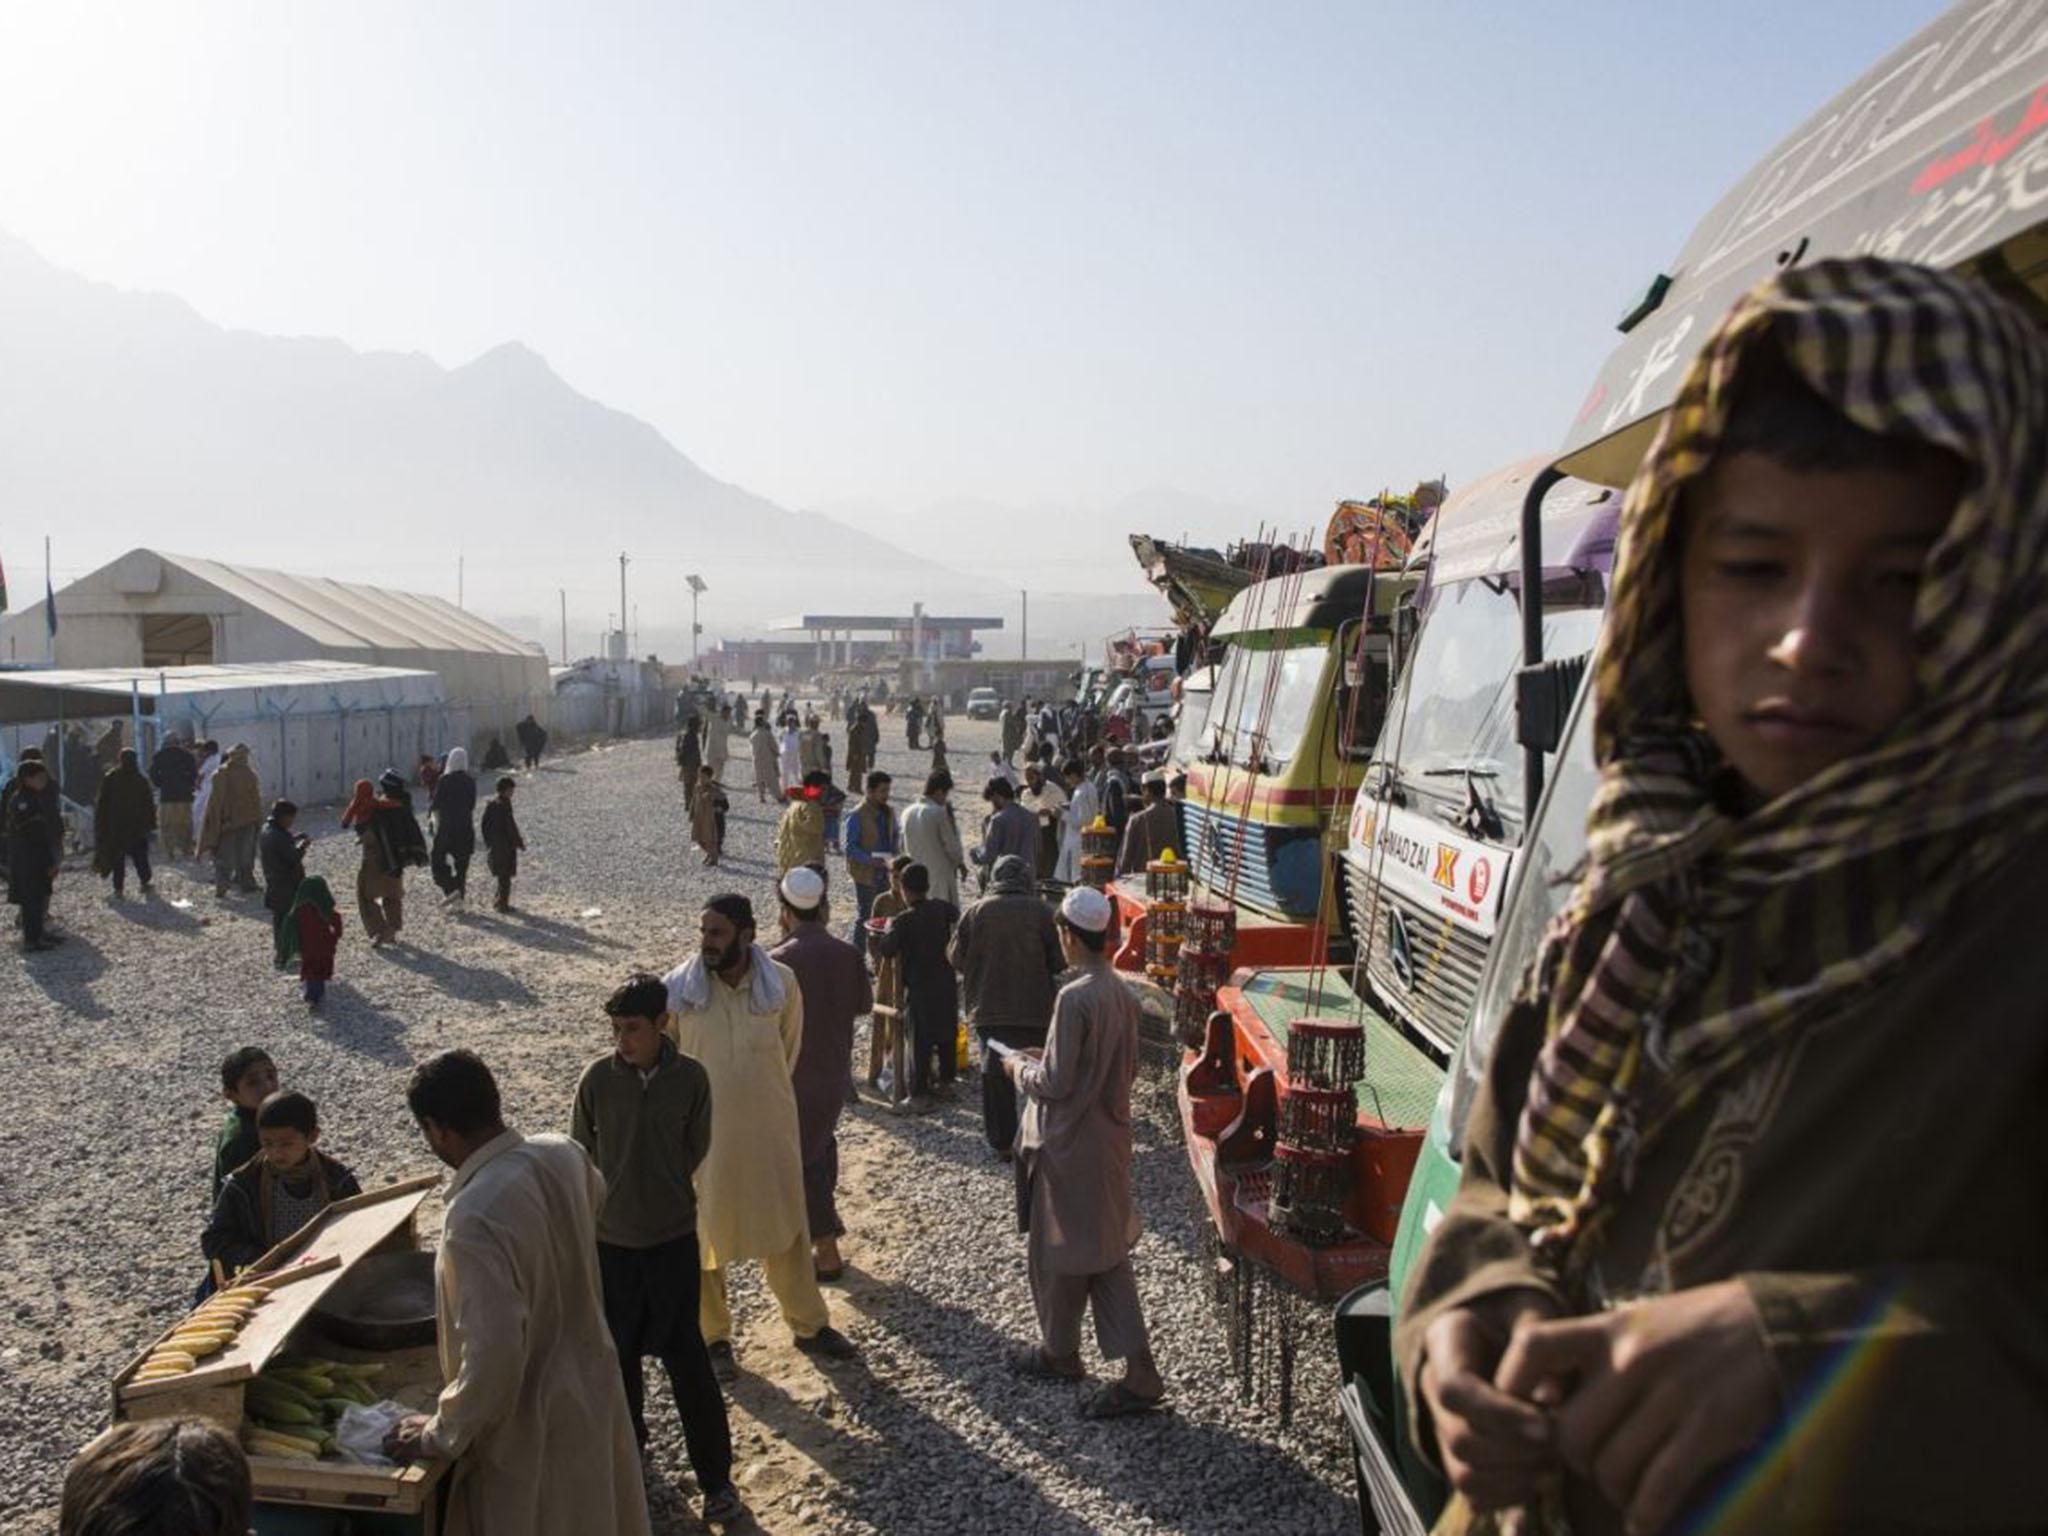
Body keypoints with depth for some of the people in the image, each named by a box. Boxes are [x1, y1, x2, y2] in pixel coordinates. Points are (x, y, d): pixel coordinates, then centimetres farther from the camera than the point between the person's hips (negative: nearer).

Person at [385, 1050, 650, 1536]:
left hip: (533, 1425, -7)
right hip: (591, 1384, 7)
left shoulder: (476, 1217, -33)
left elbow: (495, 1355, -32)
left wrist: (440, 1435, -15)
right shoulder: (564, 1154, -9)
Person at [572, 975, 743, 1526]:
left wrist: (660, 1191, 6)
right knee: (618, 1353, 16)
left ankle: (716, 1476, 16)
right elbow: (581, 1153, 2)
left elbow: (696, 1149, 2)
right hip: (610, 1239, 1)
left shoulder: (691, 1078, -12)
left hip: (674, 1237, -1)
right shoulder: (597, 1077, -11)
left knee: (687, 1358, 4)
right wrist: (620, 1198, 8)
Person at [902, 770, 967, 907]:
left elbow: (903, 846, 10)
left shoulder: (908, 813, 3)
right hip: (939, 877, -6)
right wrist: (961, 863, 7)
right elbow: (951, 846, -11)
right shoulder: (940, 813, -16)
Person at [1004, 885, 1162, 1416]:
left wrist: (1020, 1068, -1)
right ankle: (1138, 1373, 13)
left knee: (1055, 1252, 13)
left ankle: (1059, 1352, 33)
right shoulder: (1123, 995, 2)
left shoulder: (1074, 998, -23)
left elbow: (1055, 1083, -21)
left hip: (1069, 1147, -8)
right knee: (1107, 1255, 14)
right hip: (1110, 1138, 8)